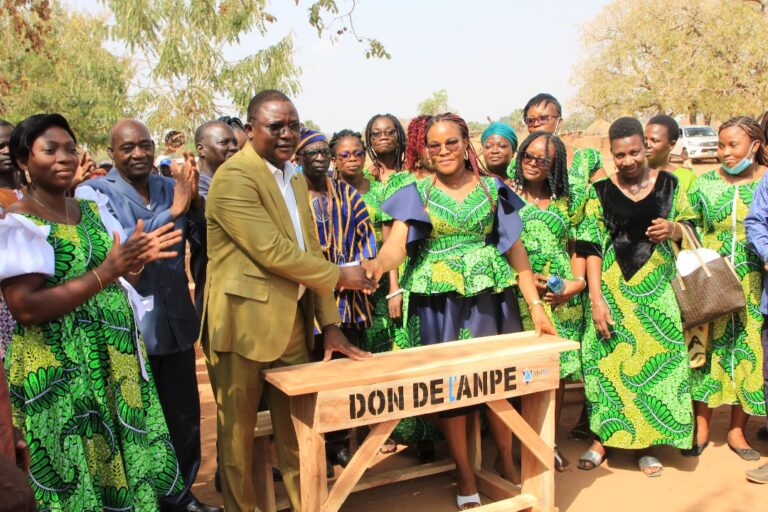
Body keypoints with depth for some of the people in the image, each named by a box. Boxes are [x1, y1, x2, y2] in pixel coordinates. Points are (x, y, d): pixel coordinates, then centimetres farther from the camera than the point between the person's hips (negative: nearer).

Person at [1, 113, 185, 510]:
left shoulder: (93, 209, 9)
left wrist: (137, 257, -10)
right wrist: (106, 272, -25)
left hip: (117, 355, 7)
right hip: (61, 369, -6)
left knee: (131, 455, 15)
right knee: (79, 472, 7)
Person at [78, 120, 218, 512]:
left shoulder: (171, 187, 6)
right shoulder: (92, 193, -7)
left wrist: (193, 201, -17)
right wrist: (172, 211, -23)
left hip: (176, 325, 4)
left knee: (185, 419, 15)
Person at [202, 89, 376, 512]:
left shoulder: (296, 178, 13)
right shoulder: (233, 177, -14)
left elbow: (309, 250, 12)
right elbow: (273, 251, -21)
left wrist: (329, 323, 6)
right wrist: (340, 276, -9)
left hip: (293, 323, 7)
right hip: (244, 323, -7)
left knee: (297, 427, 15)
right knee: (239, 431, 11)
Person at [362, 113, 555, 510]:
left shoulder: (491, 188, 7)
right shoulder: (417, 193, 3)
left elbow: (515, 249, 6)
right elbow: (396, 245, -12)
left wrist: (535, 305, 1)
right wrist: (376, 264, -35)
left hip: (491, 294, 1)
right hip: (440, 299, -1)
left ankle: (507, 462, 27)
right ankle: (465, 476, 16)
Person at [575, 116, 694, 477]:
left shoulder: (668, 184, 6)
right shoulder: (600, 191, 0)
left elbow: (689, 228, 13)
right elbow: (591, 247, -5)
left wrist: (672, 228, -12)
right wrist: (596, 300, -13)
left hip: (657, 290, 2)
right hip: (613, 289, -1)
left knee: (655, 358, 1)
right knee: (609, 359, -1)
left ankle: (644, 443, 16)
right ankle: (602, 438, 16)